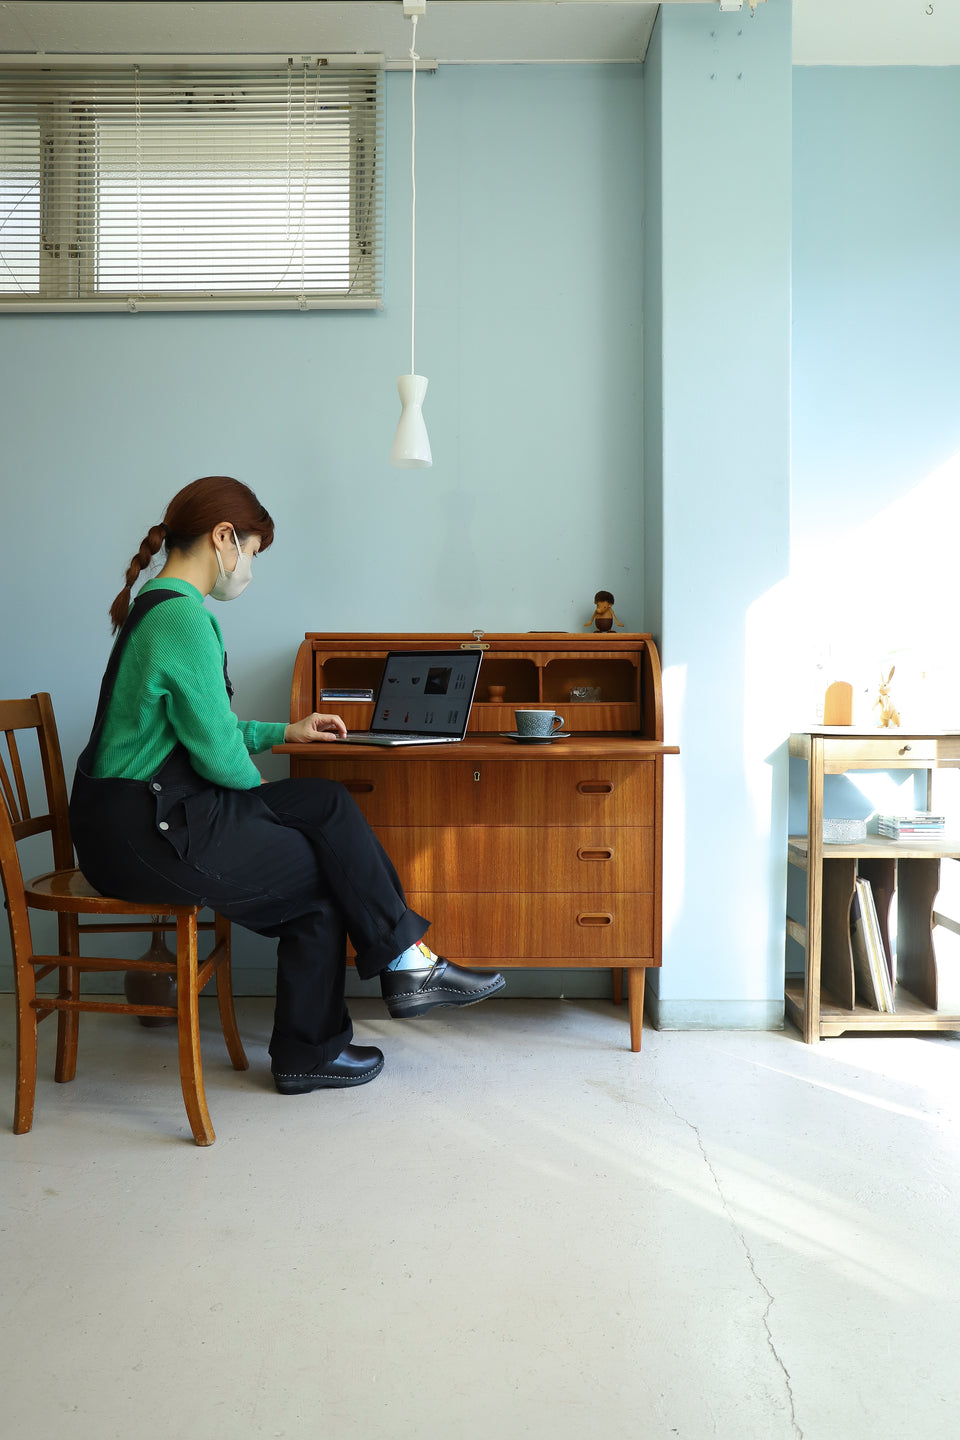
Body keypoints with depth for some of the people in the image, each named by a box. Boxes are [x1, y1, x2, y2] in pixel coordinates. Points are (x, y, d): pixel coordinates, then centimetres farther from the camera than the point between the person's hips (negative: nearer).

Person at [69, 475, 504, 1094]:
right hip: (148, 835, -10)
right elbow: (217, 752, -18)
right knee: (326, 869, 1)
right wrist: (257, 784, 3)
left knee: (327, 801, 10)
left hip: (130, 818, 10)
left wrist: (284, 732, 22)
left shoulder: (153, 608, 15)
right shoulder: (184, 618, -18)